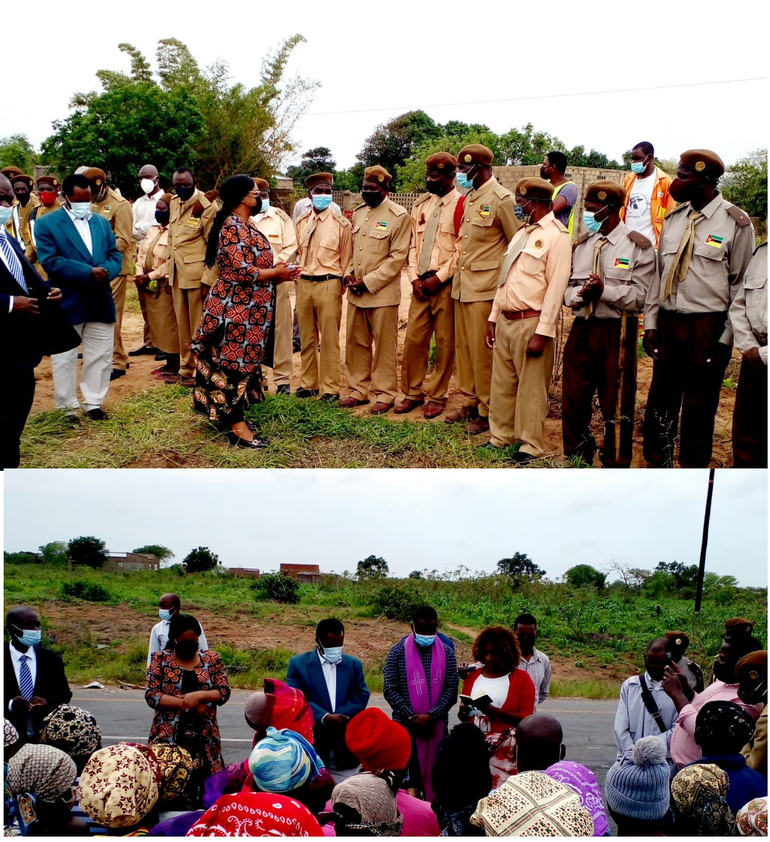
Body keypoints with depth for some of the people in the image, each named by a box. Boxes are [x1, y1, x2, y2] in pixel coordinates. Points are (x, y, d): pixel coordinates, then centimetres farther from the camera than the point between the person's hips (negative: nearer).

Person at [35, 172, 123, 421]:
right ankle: (68, 407, 15)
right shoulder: (46, 224, -5)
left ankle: (94, 403, 21)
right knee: (65, 359, 4)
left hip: (100, 302, 4)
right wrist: (88, 272, -21)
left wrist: (106, 271, -16)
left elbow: (116, 255, 8)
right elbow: (50, 261, -15)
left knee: (100, 357, 9)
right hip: (66, 304, -4)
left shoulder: (102, 222, 12)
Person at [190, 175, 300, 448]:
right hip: (236, 306, -10)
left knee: (241, 360, 13)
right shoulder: (232, 227, -16)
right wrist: (275, 273, -11)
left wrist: (276, 272, 3)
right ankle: (236, 425, -1)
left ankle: (229, 417, 22)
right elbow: (241, 271, -22)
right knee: (234, 360, -5)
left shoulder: (245, 226, 14)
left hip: (248, 306, 10)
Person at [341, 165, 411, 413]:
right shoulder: (358, 213, 13)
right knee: (356, 342, 10)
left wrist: (368, 281, -14)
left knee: (384, 345, 1)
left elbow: (398, 257, -12)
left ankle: (385, 394, 10)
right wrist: (349, 274, 1)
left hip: (382, 292, -6)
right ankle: (358, 389, 21)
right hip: (356, 291, 6)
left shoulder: (399, 216, -8)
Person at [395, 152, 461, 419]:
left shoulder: (461, 205, -8)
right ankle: (412, 393, 18)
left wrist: (439, 278, -13)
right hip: (420, 283, 5)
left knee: (445, 342, 3)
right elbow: (413, 245, 14)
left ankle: (437, 396, 13)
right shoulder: (421, 205, 13)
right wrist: (415, 278, 1)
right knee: (413, 339, 6)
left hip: (445, 284, -5)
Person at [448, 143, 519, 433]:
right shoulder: (469, 199, 13)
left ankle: (488, 411, 8)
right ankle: (470, 401, 26)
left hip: (486, 288, -8)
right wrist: (457, 274, 15)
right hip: (463, 285, 8)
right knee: (463, 346, 13)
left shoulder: (501, 199, -12)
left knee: (483, 350, -2)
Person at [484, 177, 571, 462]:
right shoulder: (521, 233, 17)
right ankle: (501, 435, 24)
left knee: (531, 386, 0)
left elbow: (556, 287, -16)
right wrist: (493, 318, 16)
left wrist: (542, 333, -20)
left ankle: (531, 443, 11)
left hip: (530, 323, -8)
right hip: (505, 320, 8)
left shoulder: (556, 236, -10)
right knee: (501, 382, 12)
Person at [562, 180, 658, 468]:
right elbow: (567, 287, 11)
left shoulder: (638, 247, -3)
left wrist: (604, 290, -21)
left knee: (616, 403, 3)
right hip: (582, 327, 5)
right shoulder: (581, 245, 13)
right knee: (573, 398, 10)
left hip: (617, 331, -5)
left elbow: (641, 296, -11)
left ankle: (616, 464, 15)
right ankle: (576, 458, 26)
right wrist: (579, 293, -11)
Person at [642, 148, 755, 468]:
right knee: (660, 400, 9)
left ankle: (693, 470, 18)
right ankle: (657, 465, 22)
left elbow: (740, 285, -6)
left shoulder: (736, 223, -7)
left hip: (709, 327, -5)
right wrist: (651, 323, 6)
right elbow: (660, 273, 12)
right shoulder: (673, 219, 9)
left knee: (699, 405, 5)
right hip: (669, 322, 5)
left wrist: (725, 337, -9)